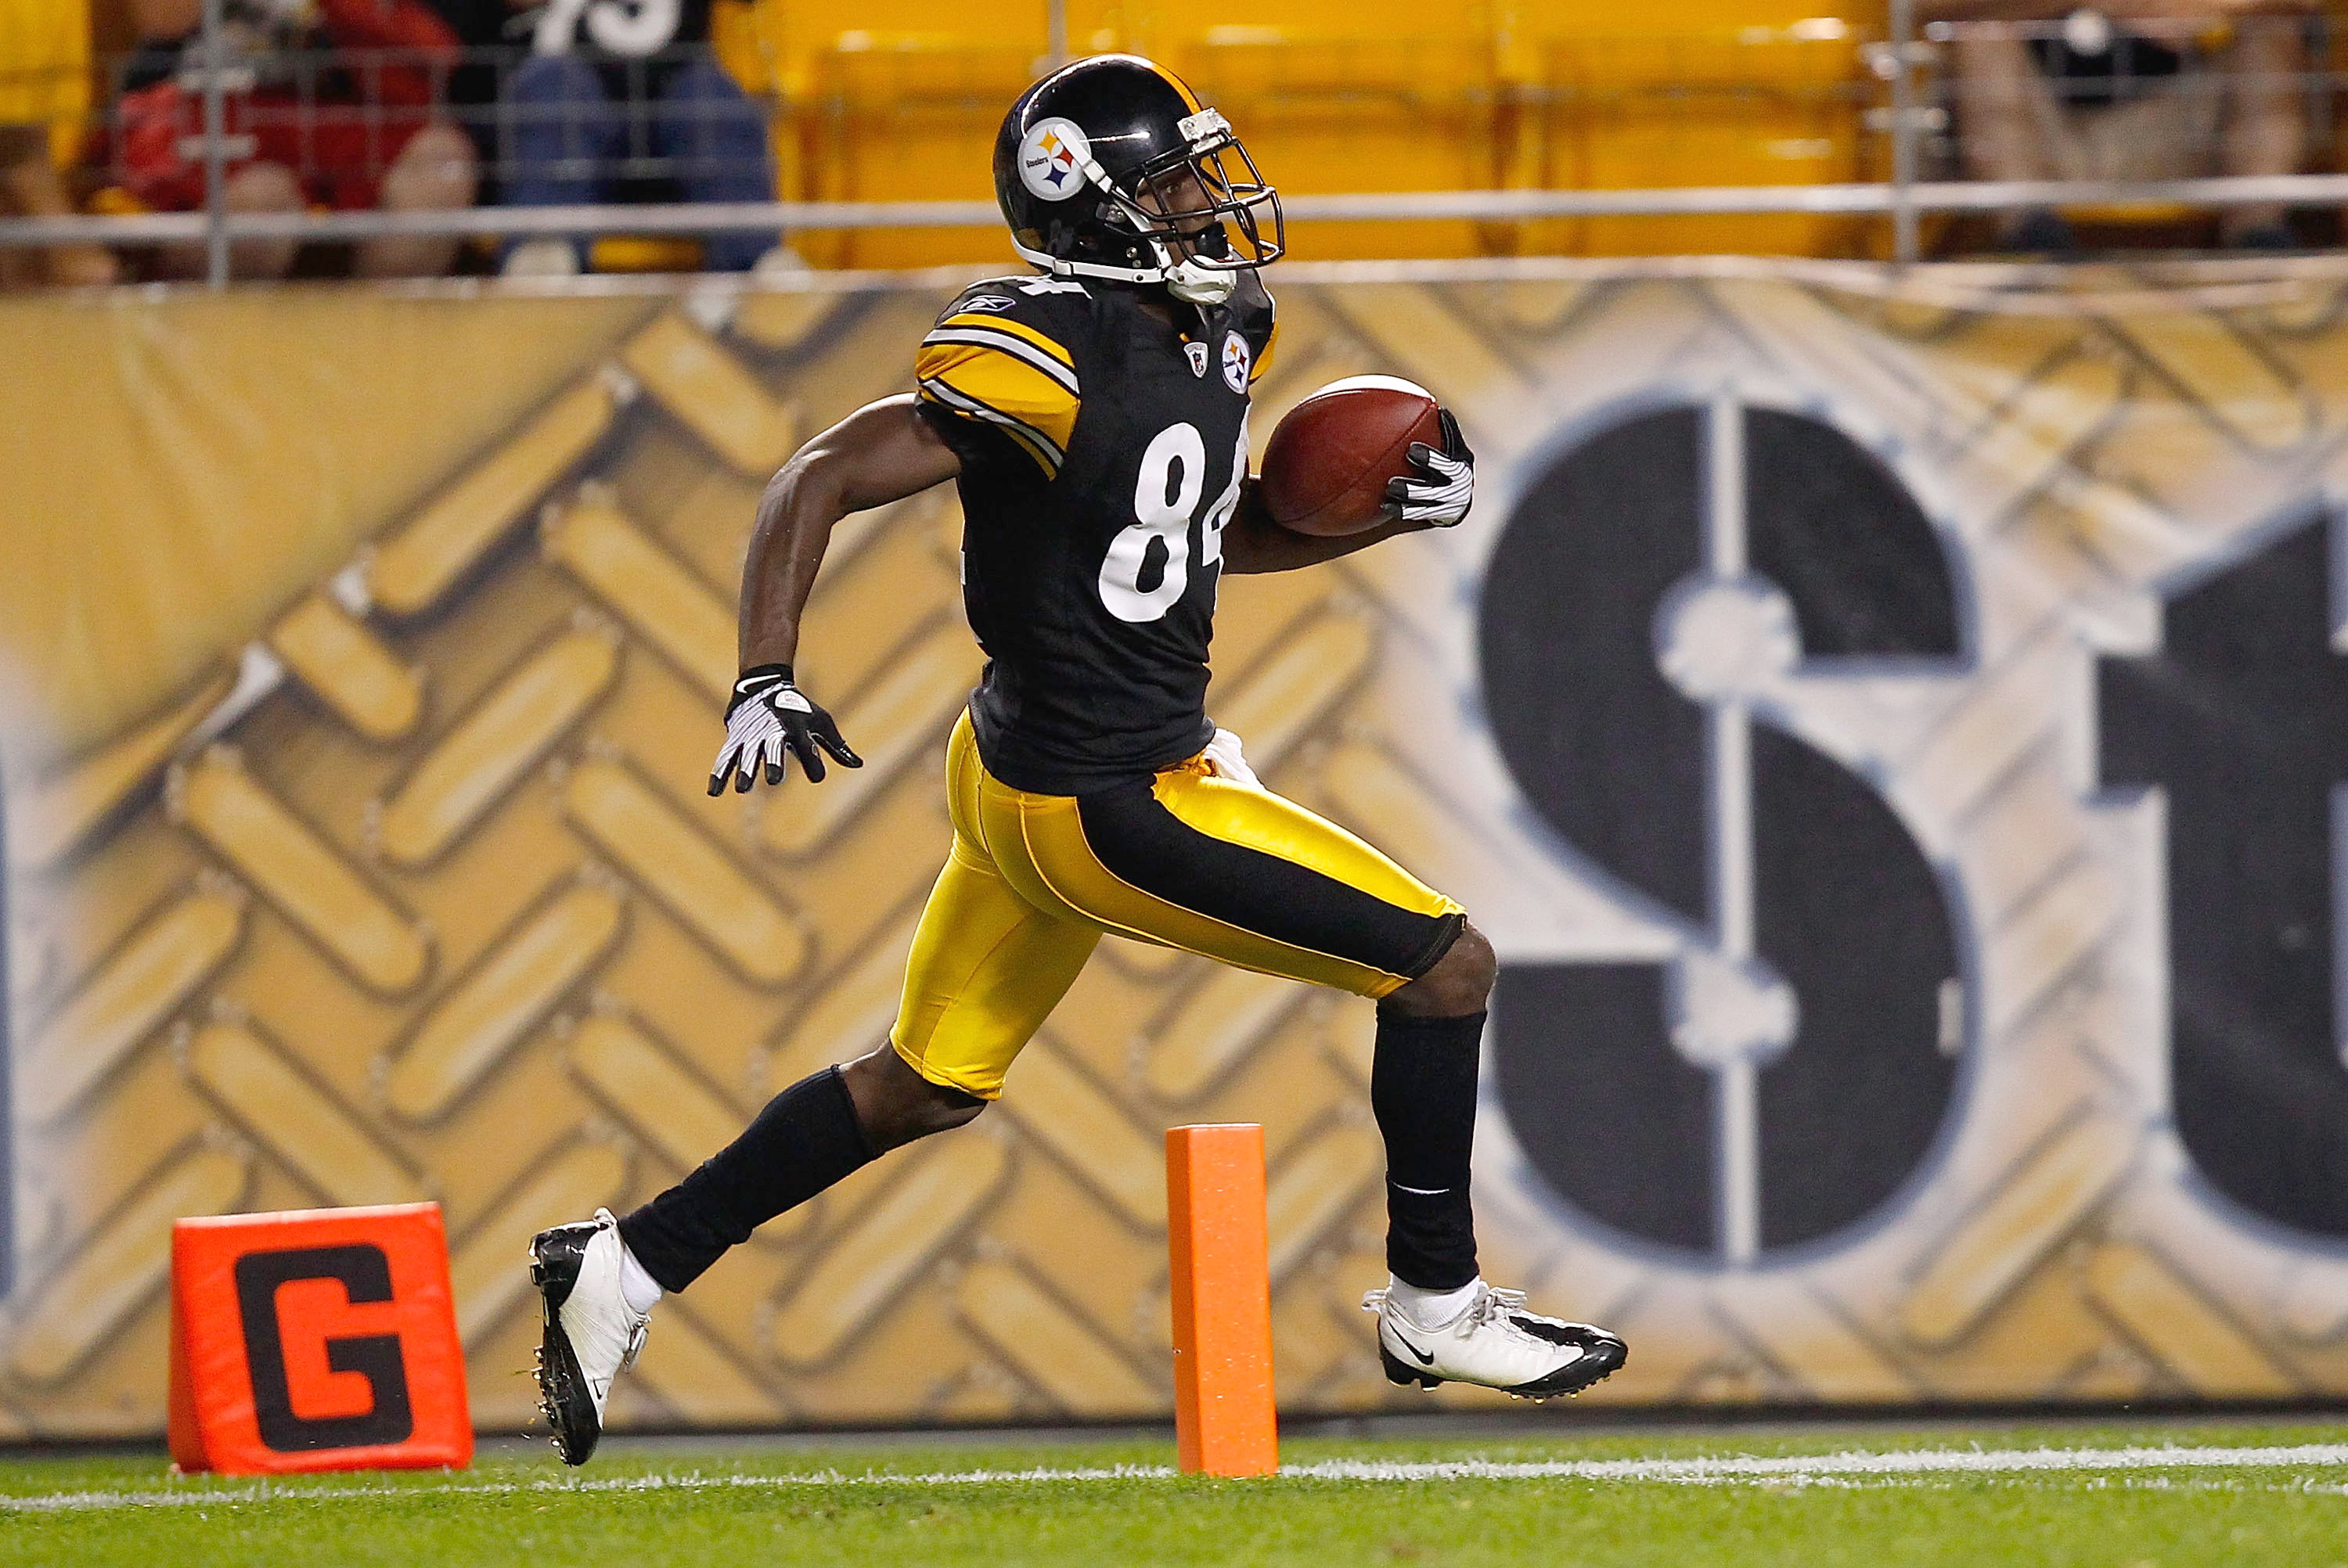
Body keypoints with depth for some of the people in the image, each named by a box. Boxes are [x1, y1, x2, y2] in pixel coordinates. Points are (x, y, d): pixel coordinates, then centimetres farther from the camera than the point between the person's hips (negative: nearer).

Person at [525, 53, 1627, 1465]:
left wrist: (1388, 510, 4)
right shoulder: (1054, 359, -23)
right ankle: (1436, 1307, 13)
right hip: (1104, 808, -10)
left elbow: (1224, 533, 20)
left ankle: (627, 1269, 24)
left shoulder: (1216, 334, 5)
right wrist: (767, 684, -31)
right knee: (1445, 967, -2)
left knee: (927, 1089, 19)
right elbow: (821, 482, -22)